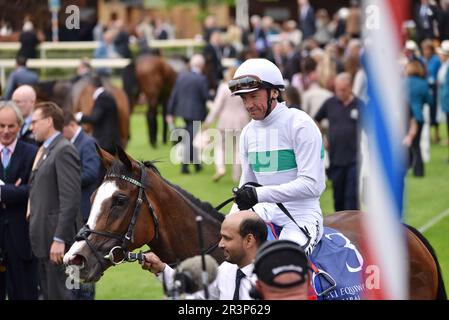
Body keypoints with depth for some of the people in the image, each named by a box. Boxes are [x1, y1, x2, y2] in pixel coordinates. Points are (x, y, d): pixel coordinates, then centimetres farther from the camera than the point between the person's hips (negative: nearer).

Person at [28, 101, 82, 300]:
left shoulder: (64, 151, -13)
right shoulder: (45, 151, 18)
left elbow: (71, 199, -20)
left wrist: (59, 239, -23)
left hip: (57, 240, -10)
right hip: (43, 239, 10)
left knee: (58, 294, -8)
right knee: (48, 293, 12)